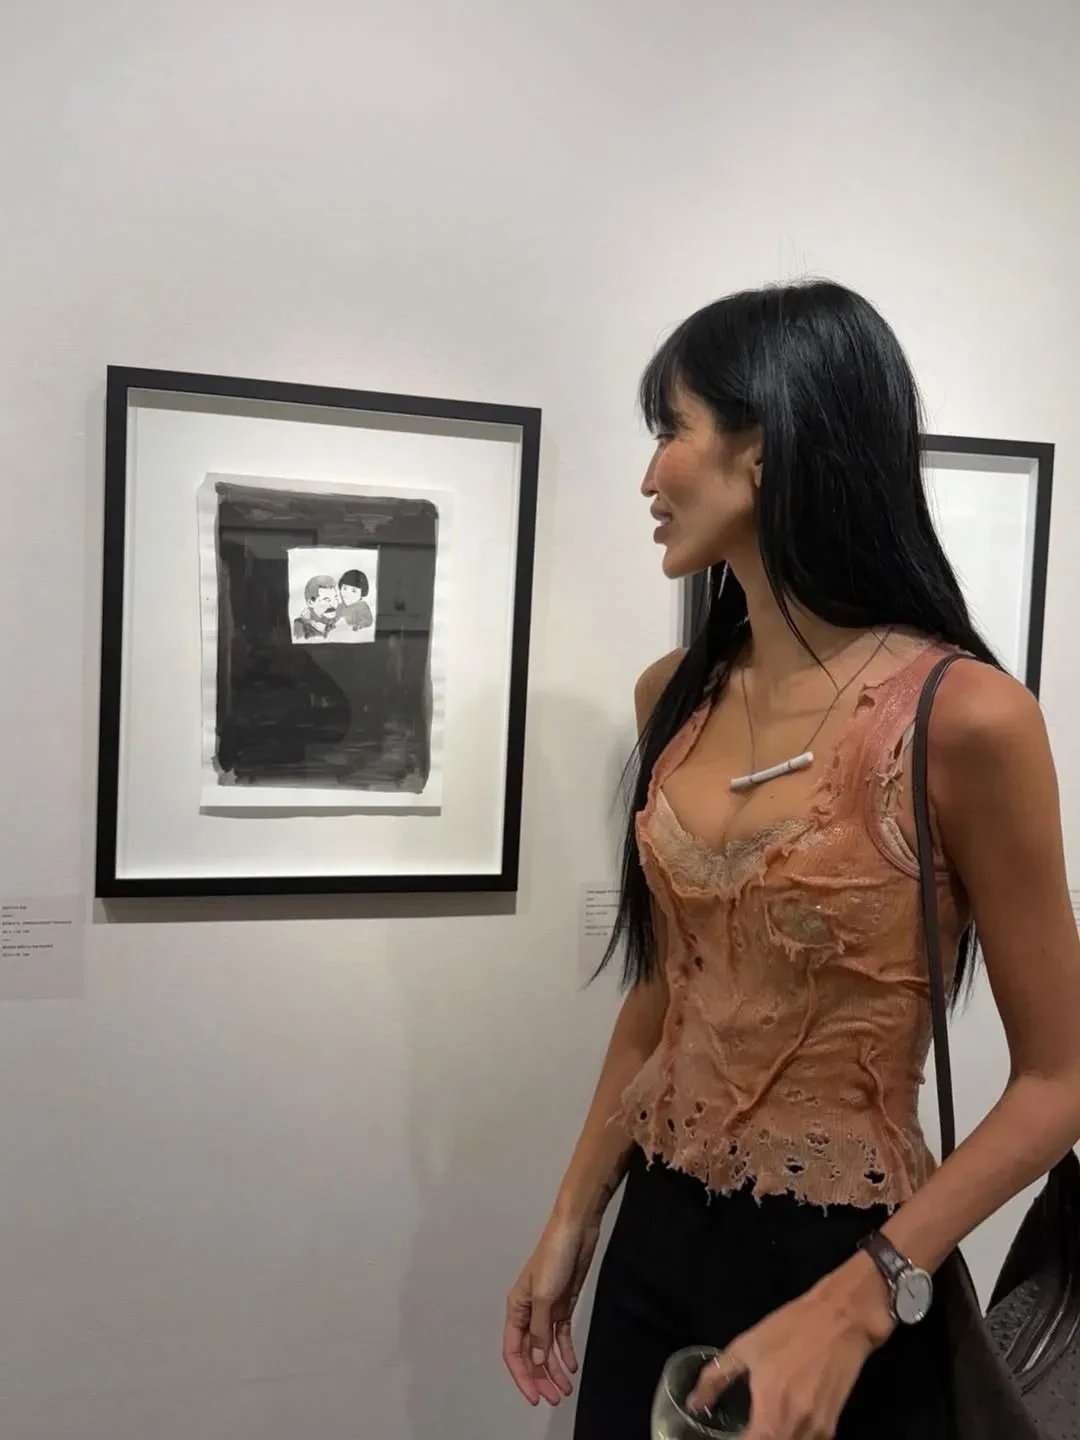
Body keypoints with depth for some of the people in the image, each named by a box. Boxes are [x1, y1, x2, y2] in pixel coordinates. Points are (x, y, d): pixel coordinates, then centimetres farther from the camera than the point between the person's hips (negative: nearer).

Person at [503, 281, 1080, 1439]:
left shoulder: (962, 716, -20)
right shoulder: (676, 696, -2)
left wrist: (854, 1304, -20)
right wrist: (572, 1218, 11)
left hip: (845, 1267, -5)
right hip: (658, 1242, 5)